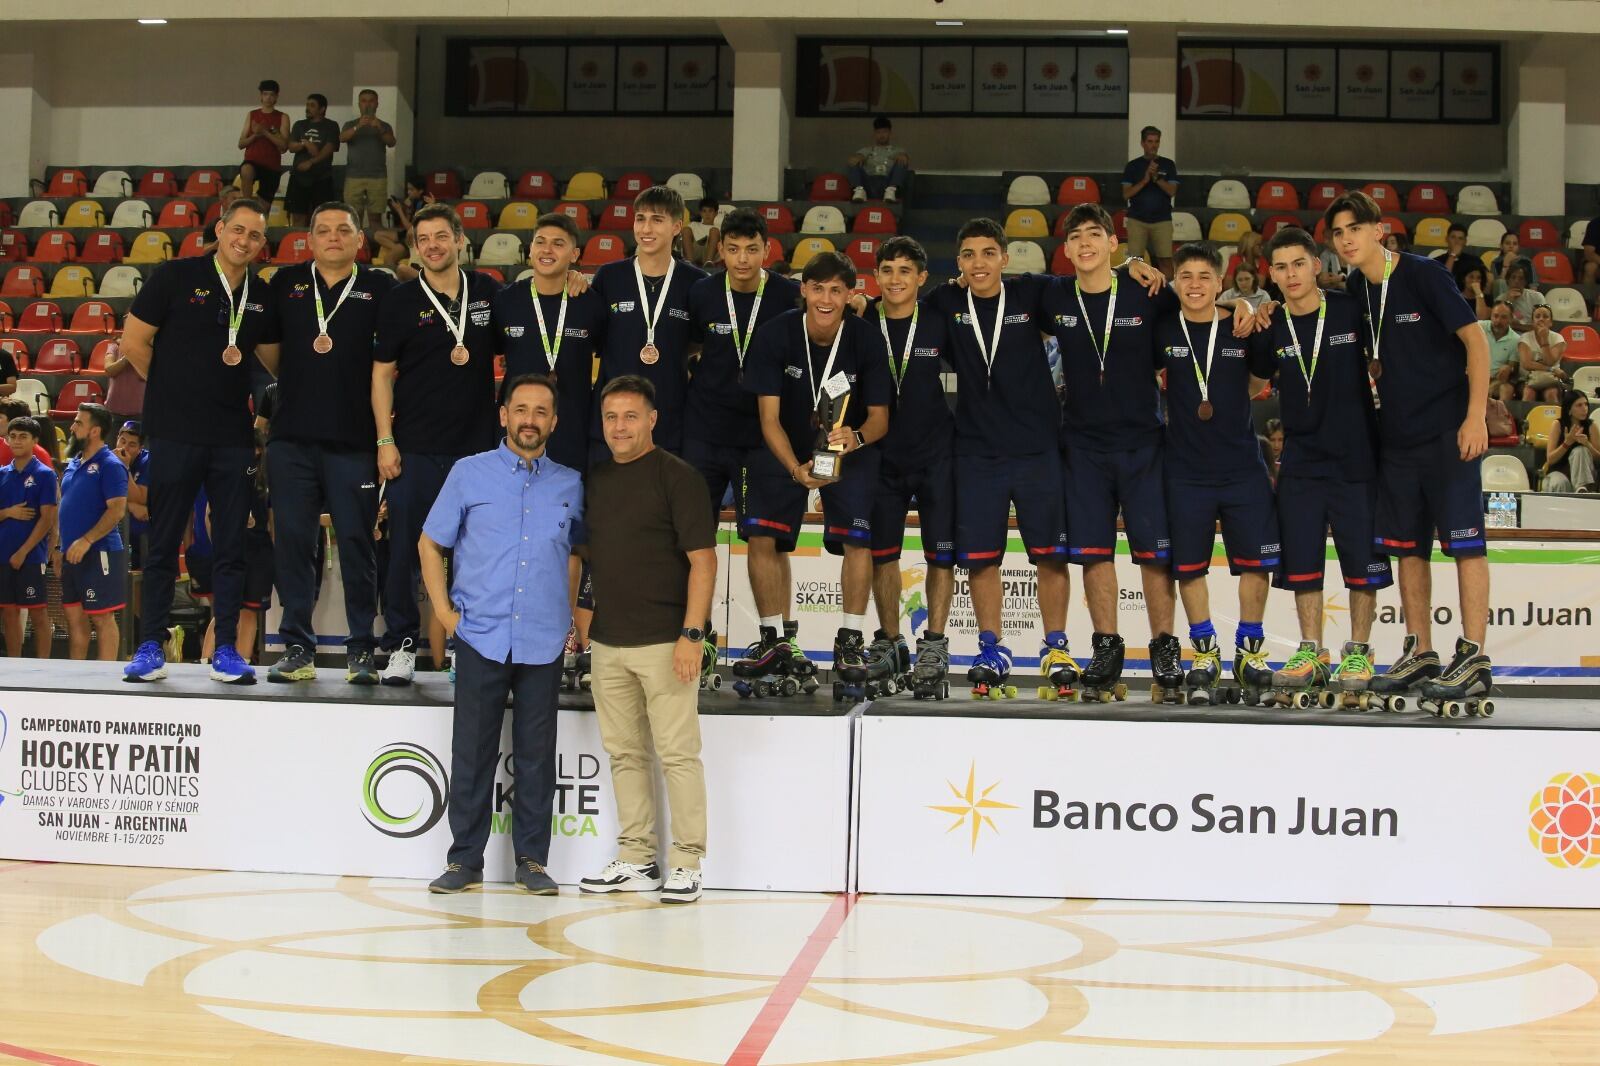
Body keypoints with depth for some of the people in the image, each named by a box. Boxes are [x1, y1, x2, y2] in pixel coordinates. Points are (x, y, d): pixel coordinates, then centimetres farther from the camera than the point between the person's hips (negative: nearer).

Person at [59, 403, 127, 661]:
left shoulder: (109, 465, -10)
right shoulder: (73, 464, 16)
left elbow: (117, 509, -18)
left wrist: (86, 541, -23)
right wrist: (62, 550, 17)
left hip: (99, 553, -9)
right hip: (73, 554, 9)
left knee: (102, 618, -4)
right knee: (74, 616, 11)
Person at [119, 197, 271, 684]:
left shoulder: (262, 296, 9)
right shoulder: (175, 276, -3)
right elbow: (134, 341, -1)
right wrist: (175, 388, 3)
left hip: (234, 437, 3)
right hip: (174, 433, -3)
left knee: (232, 547, 3)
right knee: (163, 543, 3)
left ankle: (226, 649, 9)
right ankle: (150, 647, 10)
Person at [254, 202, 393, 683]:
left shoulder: (380, 288, 5)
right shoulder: (286, 283, 11)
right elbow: (268, 350, 18)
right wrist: (298, 385, 10)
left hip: (354, 439, -2)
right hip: (291, 434, 2)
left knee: (356, 541, -1)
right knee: (293, 540, 2)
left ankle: (361, 650, 5)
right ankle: (298, 648, 9)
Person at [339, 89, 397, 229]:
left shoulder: (384, 126, 10)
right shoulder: (351, 125, 10)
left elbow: (391, 143, -8)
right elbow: (342, 138, -10)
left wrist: (380, 129, -28)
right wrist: (358, 127, -27)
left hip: (377, 177, 0)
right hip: (354, 177, 0)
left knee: (374, 217, -4)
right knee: (354, 217, -3)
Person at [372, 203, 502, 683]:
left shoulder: (489, 293, 6)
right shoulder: (399, 300, 1)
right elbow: (382, 373, 2)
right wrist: (384, 440, -6)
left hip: (476, 443, 1)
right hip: (414, 446, -1)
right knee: (405, 548, 1)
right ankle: (401, 645, 10)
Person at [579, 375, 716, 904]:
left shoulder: (677, 477, -6)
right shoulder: (595, 479, 13)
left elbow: (702, 559, -10)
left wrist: (691, 633, -16)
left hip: (663, 641, -7)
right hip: (608, 641, 7)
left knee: (677, 752, -4)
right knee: (624, 753, 11)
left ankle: (686, 863, 3)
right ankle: (636, 860, 19)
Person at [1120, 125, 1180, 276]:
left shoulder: (1168, 165, 6)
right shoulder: (1132, 166, 6)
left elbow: (1172, 191, -3)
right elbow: (1126, 194, -2)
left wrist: (1156, 177, -17)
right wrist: (1145, 180, -15)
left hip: (1162, 220, 0)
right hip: (1137, 220, 0)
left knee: (1165, 261, -4)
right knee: (1136, 260, -3)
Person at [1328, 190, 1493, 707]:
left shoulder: (1422, 274, -10)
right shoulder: (1354, 291, 7)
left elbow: (1475, 339, -11)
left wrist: (1475, 415, -18)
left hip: (1448, 431, -7)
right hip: (1396, 435, 7)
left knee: (1463, 541, -7)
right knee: (1407, 546, 9)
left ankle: (1473, 659, -6)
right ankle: (1421, 654, 18)